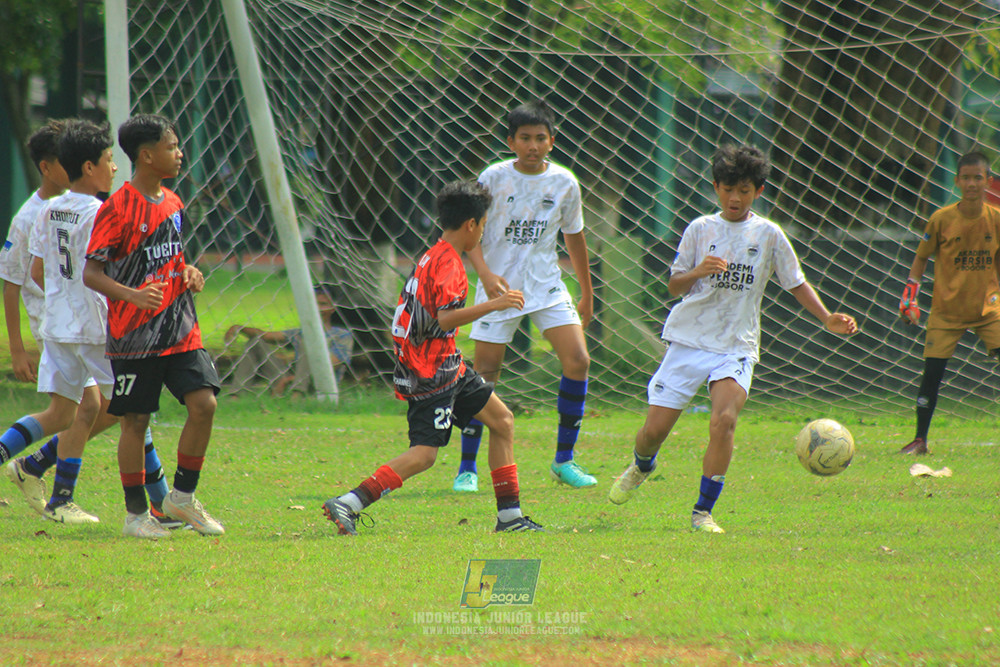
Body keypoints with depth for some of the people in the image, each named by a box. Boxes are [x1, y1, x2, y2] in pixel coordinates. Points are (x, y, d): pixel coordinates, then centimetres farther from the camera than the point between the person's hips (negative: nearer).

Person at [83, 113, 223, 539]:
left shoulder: (173, 204, 11)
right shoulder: (118, 208, -11)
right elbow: (91, 273, -13)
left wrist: (188, 272, 3)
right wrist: (132, 295, -28)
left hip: (180, 329, 6)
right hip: (134, 335, -6)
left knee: (203, 404, -7)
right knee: (135, 420, 1)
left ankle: (183, 496, 9)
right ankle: (135, 513, 12)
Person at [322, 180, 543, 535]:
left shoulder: (431, 258, 13)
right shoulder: (448, 264, -16)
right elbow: (444, 317, -27)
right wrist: (493, 304, -24)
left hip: (447, 368, 11)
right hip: (432, 374, -11)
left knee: (502, 420, 14)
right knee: (423, 454, -15)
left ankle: (510, 516, 17)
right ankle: (347, 504, -19)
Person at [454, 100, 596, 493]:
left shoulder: (564, 183, 0)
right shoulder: (494, 178, -9)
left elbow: (573, 236, 13)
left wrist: (587, 293, 19)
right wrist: (485, 273, -24)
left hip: (548, 287, 3)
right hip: (499, 287, -3)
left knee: (578, 361, -11)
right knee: (485, 376, -4)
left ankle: (564, 460, 2)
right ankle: (467, 468, 8)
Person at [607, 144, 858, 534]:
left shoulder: (768, 235, 4)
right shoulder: (700, 230, 4)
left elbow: (796, 283, 12)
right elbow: (674, 286, 5)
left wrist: (827, 319, 0)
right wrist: (698, 272, -16)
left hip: (737, 345, -1)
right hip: (688, 339, 1)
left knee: (724, 421, -25)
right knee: (655, 429, -1)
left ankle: (703, 512, -16)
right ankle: (641, 466, 36)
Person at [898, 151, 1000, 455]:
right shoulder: (941, 219, -10)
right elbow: (921, 258, 2)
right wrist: (909, 297, -3)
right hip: (946, 312, -1)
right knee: (932, 373, -6)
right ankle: (920, 440, 8)